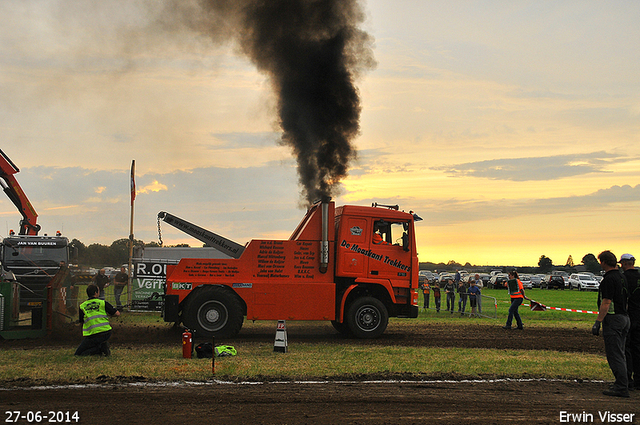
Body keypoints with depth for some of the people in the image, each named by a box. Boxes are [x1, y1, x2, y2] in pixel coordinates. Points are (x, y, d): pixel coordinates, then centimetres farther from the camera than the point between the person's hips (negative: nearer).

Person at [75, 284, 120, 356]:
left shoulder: (82, 306, 7)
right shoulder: (103, 303, 4)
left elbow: (81, 321, 16)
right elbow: (117, 313, 7)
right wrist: (109, 314, 26)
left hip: (92, 336, -2)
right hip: (106, 333, 2)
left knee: (78, 353, 9)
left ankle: (99, 349, -11)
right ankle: (104, 346, 9)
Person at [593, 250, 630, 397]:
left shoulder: (609, 279, -16)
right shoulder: (621, 277, 12)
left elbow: (606, 303, -21)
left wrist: (598, 322, -20)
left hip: (613, 319, -10)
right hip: (624, 317, 10)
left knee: (614, 355, -8)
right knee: (620, 354, 16)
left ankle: (621, 388, -9)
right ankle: (622, 384, 21)